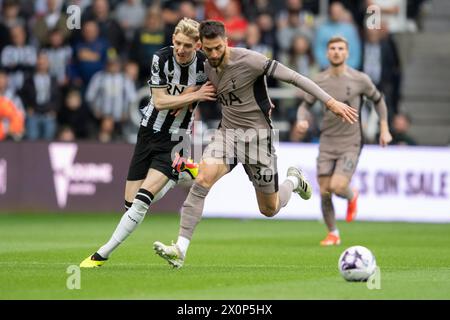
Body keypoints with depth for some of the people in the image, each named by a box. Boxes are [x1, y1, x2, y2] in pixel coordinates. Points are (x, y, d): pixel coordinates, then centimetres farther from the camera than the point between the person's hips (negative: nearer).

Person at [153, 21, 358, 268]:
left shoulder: (248, 60, -20)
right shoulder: (208, 67, 1)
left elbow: (294, 78, -19)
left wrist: (331, 102, -24)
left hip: (257, 135, -4)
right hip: (227, 132, 4)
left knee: (270, 210, 7)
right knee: (203, 178, -25)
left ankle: (294, 180, 42)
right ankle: (180, 250, -27)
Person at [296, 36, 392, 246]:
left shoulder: (359, 79, -5)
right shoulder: (319, 81, 1)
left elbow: (378, 100, 11)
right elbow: (305, 105, 12)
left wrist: (384, 129, 7)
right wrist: (301, 121, -10)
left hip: (350, 144, -3)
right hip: (327, 143, 3)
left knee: (337, 186, -20)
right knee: (324, 193, -2)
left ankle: (352, 197, 17)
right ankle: (333, 233, 20)